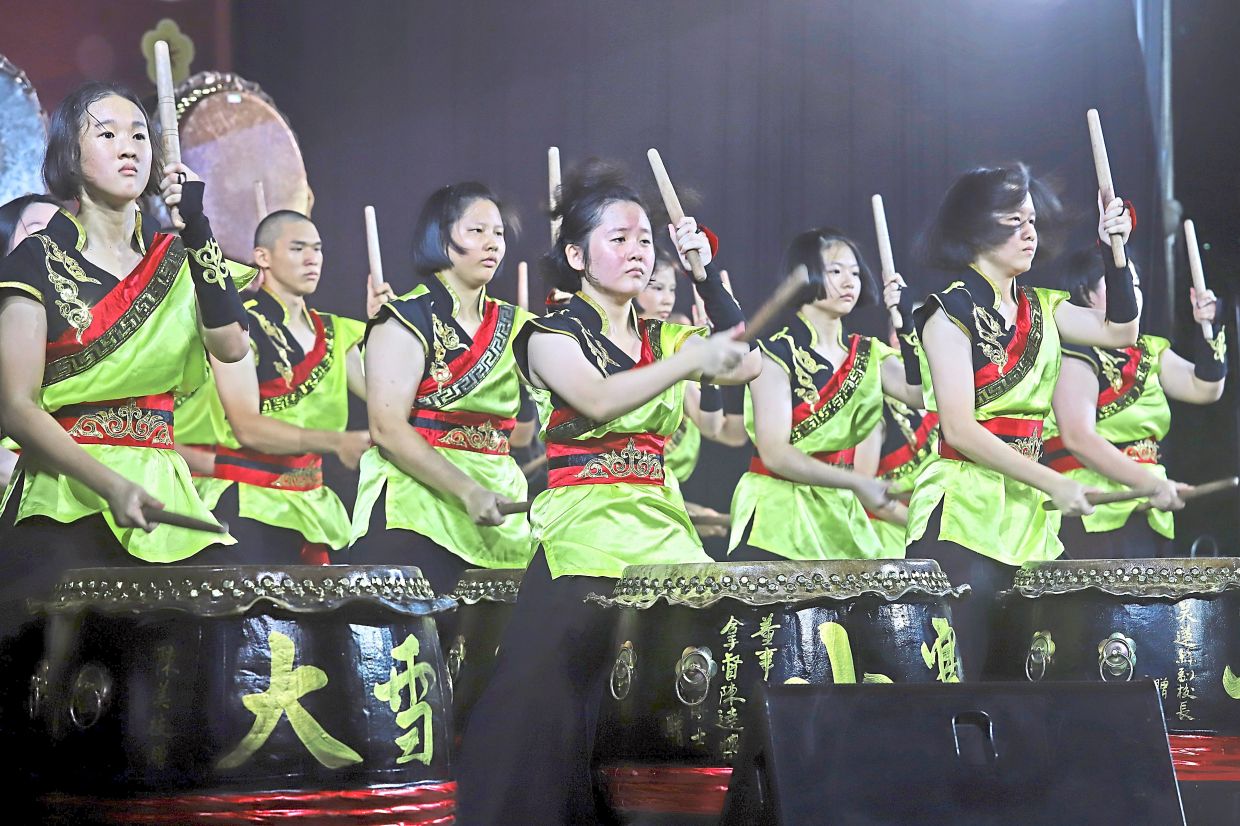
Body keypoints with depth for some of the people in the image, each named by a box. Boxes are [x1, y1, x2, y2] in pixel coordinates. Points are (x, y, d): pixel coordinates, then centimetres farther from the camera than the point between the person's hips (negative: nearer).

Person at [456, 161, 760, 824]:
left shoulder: (661, 339, 18)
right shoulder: (552, 334, 2)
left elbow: (746, 364, 4)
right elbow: (598, 401, -18)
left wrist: (707, 276, 0)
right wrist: (690, 360, -28)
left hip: (663, 526, 5)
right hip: (581, 533, -5)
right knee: (550, 702, -15)